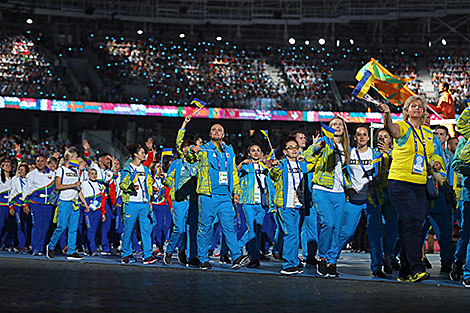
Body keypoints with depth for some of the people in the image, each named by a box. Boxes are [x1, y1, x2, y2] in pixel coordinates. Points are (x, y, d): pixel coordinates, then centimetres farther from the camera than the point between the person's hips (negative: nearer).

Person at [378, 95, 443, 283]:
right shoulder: (402, 127, -2)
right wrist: (387, 115, -48)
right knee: (412, 224, -17)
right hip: (400, 183, -6)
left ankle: (405, 272, 10)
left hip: (420, 186, 6)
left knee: (415, 226, 4)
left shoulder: (428, 133, 18)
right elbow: (391, 128, -27)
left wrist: (434, 165, 6)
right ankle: (416, 269, -19)